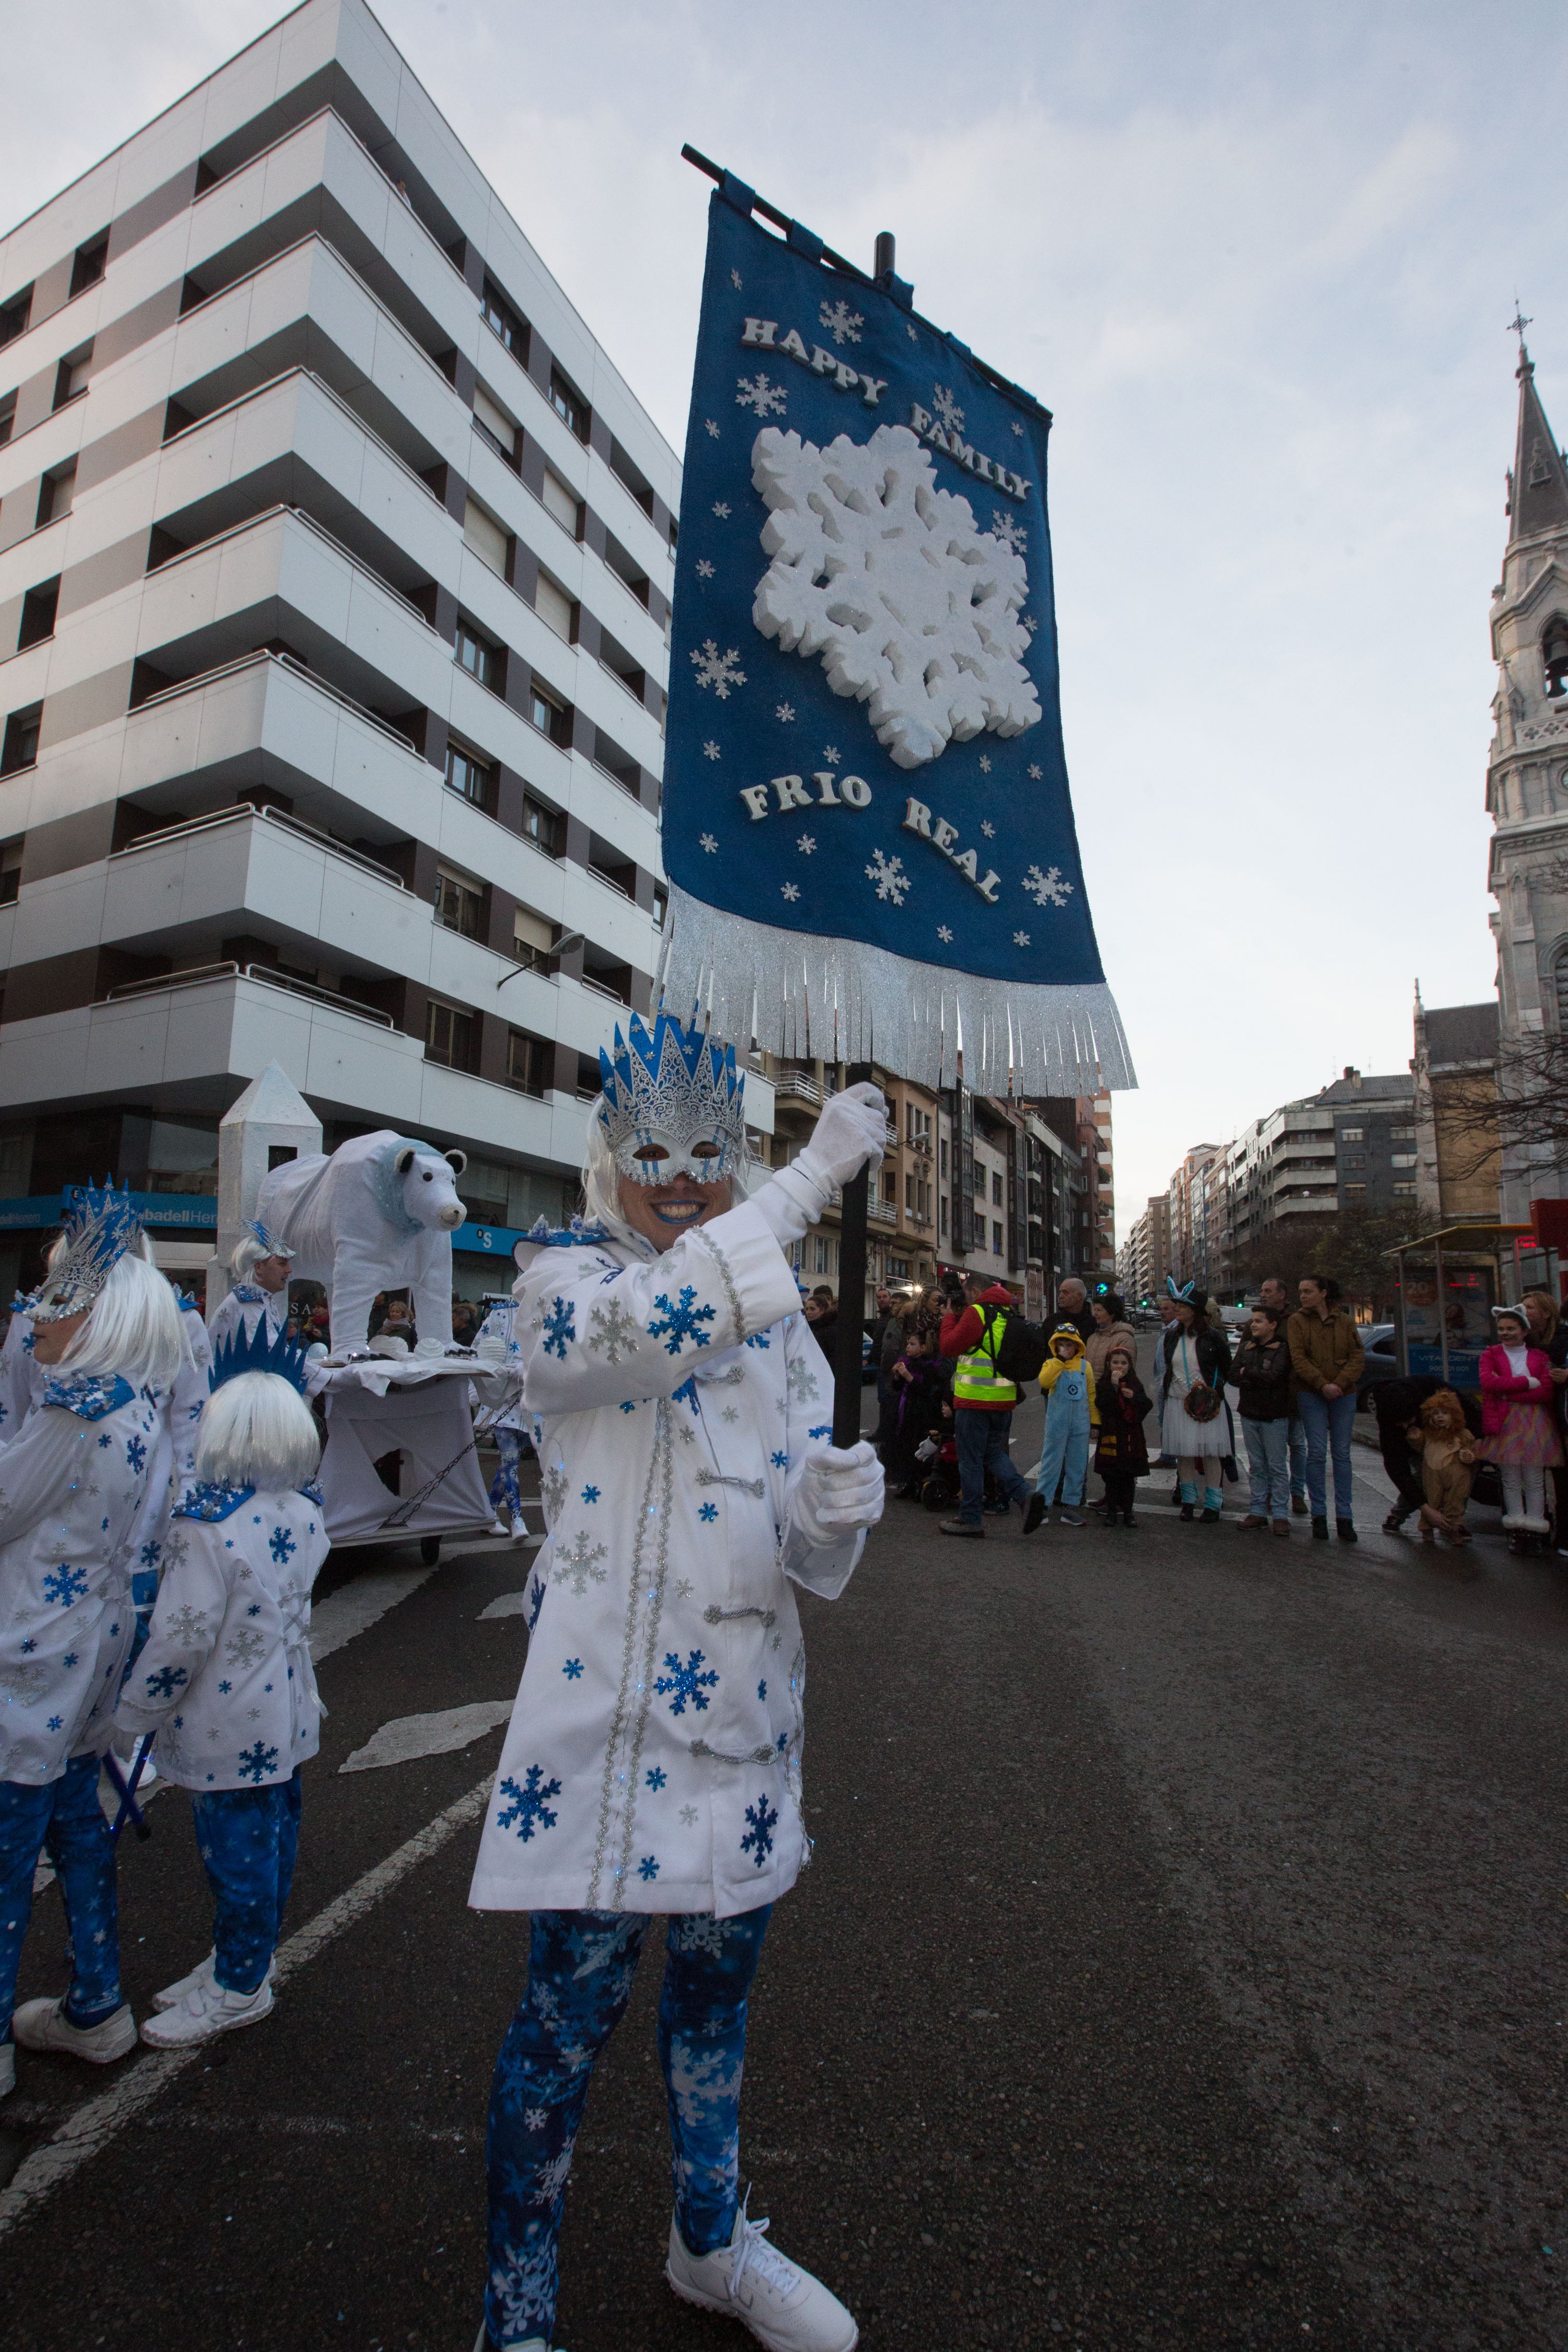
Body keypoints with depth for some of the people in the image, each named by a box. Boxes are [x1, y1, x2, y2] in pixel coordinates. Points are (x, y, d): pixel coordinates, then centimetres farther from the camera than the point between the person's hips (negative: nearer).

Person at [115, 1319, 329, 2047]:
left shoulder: (208, 1527, -25)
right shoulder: (305, 1513, -2)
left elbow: (181, 1639, -22)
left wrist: (132, 1713, -6)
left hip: (227, 1730, -7)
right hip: (284, 1717, 8)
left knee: (236, 1851, 9)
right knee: (269, 1840, 20)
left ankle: (238, 1989, 27)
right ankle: (242, 1960, 39)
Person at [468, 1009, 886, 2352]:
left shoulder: (772, 1313, 8)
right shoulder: (564, 1283, -6)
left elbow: (803, 1530, 6)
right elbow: (660, 1320, -31)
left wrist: (836, 1501, -19)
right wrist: (815, 1174, -28)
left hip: (745, 1701, 6)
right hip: (609, 1709, -5)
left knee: (718, 1984, 23)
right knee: (573, 2005, 7)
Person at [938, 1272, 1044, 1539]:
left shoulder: (977, 1312, -12)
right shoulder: (1008, 1314, 13)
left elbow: (948, 1347, -11)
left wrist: (950, 1316, 1)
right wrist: (958, 1316, 16)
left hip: (976, 1399, -8)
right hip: (1004, 1398, 8)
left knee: (971, 1459, 2)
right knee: (994, 1453, 19)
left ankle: (970, 1519, 9)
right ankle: (1027, 1496, 1)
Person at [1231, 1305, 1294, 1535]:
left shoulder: (1282, 1348, -7)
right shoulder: (1246, 1347, 10)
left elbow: (1275, 1376, -21)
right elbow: (1234, 1375, 1)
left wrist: (1247, 1372, -7)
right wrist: (1261, 1377, -14)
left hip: (1275, 1415, -5)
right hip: (1249, 1414, 5)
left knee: (1278, 1467, -1)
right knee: (1257, 1467, 10)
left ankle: (1280, 1514, 4)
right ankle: (1258, 1511, 15)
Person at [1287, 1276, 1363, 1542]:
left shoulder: (1344, 1322, 6)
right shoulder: (1297, 1321, 0)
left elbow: (1357, 1357, 1)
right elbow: (1298, 1359, -7)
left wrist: (1340, 1383, -14)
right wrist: (1323, 1384, -17)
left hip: (1344, 1395, 2)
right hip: (1311, 1395, -2)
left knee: (1342, 1454, 4)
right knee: (1317, 1453, -4)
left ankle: (1345, 1517, 9)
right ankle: (1319, 1515, 5)